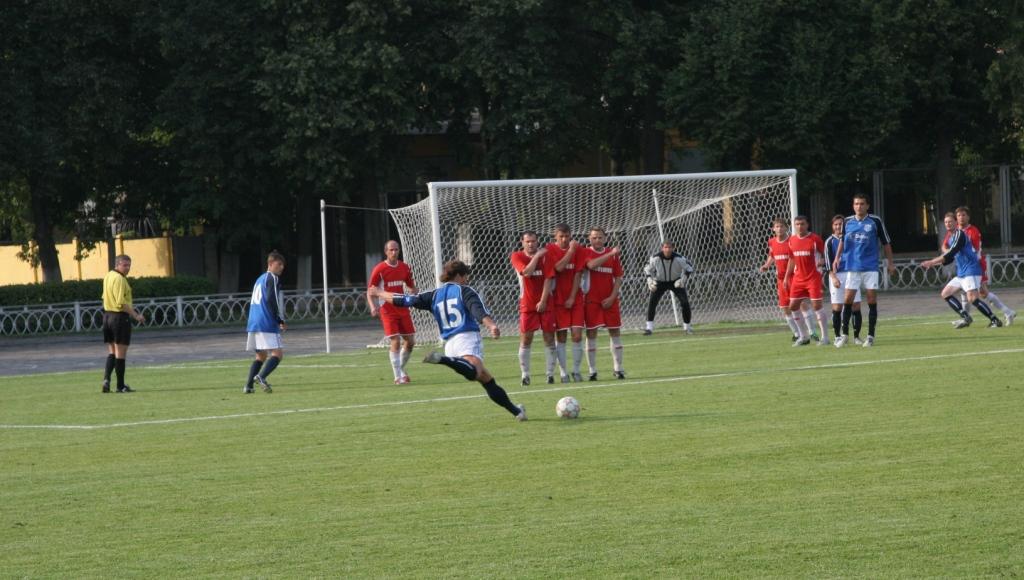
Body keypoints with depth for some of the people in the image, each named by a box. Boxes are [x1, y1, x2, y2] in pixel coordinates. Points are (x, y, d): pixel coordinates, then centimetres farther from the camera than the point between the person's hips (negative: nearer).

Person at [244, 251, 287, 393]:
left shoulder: (260, 279, 22)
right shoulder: (273, 278, -5)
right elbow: (271, 300, -17)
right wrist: (280, 320, -9)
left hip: (253, 323, 9)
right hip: (267, 324, -9)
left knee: (260, 355, 16)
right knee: (278, 353, -10)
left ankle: (248, 386, 5)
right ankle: (261, 376, -30)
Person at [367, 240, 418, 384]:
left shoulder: (405, 268, 7)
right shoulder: (379, 269, -8)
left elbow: (411, 286, 19)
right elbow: (370, 291, -6)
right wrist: (373, 306, -23)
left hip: (403, 309, 5)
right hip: (388, 311, -5)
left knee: (410, 341, 6)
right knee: (395, 341, -14)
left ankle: (401, 369, 28)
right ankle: (398, 376, -9)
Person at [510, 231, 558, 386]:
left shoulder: (545, 255, 0)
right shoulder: (516, 257, -2)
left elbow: (548, 279, -6)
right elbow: (526, 272, -19)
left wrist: (543, 301, -13)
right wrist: (536, 256, -14)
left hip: (545, 303, 1)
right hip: (527, 304, -1)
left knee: (549, 337, 0)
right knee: (526, 339, -4)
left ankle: (550, 373, 5)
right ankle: (525, 375, 1)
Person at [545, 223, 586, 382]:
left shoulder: (578, 249, 1)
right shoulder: (550, 249, -4)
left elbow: (578, 274, -2)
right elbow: (559, 268, -19)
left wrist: (572, 297, -8)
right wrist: (571, 250, -19)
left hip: (575, 299, 1)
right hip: (558, 299, -1)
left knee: (577, 335, -5)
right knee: (560, 336, -1)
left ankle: (576, 370, 5)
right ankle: (564, 372, 4)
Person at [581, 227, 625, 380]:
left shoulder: (613, 254, 5)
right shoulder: (585, 252, -3)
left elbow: (618, 278, 5)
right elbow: (591, 264, -25)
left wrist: (612, 297, -7)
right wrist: (610, 254, -29)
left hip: (610, 300, 3)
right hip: (592, 300, -3)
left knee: (615, 332, 3)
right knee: (591, 333, -2)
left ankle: (618, 368, 9)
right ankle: (592, 371, 3)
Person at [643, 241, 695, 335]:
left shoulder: (679, 258, -25)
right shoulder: (655, 258, -22)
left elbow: (689, 268, -8)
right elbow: (647, 269, -3)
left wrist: (683, 279, -21)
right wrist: (649, 279, -18)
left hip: (676, 282, 0)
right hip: (660, 282, 0)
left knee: (685, 302, -11)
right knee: (652, 302, -17)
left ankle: (687, 326, 10)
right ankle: (649, 327, -10)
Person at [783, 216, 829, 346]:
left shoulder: (815, 239, -8)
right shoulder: (792, 240, 8)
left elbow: (825, 255, -2)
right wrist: (787, 277, 16)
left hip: (813, 278, -6)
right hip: (798, 279, 6)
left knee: (816, 306, -9)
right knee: (793, 306, 4)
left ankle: (825, 337, -1)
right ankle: (803, 337, 17)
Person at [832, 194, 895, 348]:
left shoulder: (875, 221, -3)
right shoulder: (847, 222, 4)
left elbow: (886, 242, 4)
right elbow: (842, 240, 19)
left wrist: (890, 263, 4)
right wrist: (837, 257, 8)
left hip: (870, 267, -2)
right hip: (852, 267, 2)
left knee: (872, 300, -1)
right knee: (847, 300, -2)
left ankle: (871, 336, 7)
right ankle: (844, 334, 9)